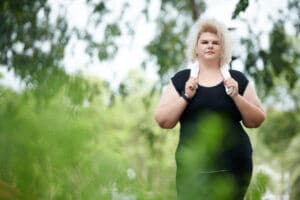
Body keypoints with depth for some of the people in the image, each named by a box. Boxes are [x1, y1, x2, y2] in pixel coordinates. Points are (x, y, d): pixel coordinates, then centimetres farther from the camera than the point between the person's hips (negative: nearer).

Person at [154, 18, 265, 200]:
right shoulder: (180, 80, 9)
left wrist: (236, 96, -6)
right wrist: (185, 96, -8)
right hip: (193, 166, -1)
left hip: (234, 165, 1)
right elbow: (163, 121, 4)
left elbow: (256, 121, 8)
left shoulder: (238, 79, 10)